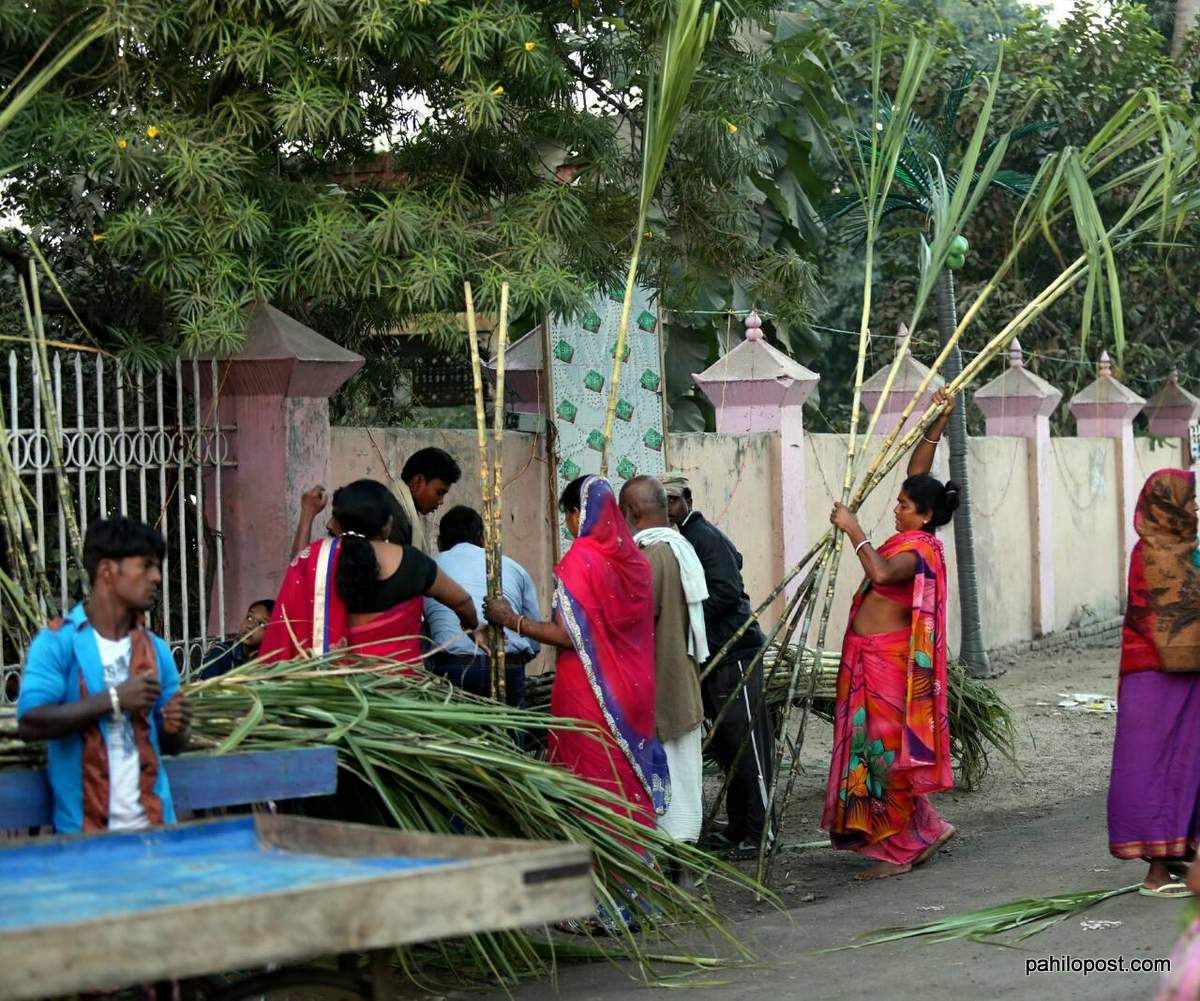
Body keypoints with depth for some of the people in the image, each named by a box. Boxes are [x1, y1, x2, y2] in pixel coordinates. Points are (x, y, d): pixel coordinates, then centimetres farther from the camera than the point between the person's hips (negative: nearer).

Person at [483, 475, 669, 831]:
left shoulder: (580, 559, -14)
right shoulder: (632, 558, 6)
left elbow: (569, 635, -18)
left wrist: (511, 620, -9)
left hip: (589, 692, -7)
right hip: (632, 689, 7)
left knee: (592, 778, -1)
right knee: (628, 775, 13)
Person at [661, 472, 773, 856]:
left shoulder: (705, 537, -11)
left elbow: (726, 593, -21)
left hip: (733, 654, -10)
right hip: (710, 656, 10)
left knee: (746, 743, -6)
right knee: (726, 745, 12)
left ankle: (760, 832, -4)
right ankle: (738, 827, 18)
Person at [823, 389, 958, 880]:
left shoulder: (920, 551, -17)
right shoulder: (912, 538, 9)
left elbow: (881, 573, -37)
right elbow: (919, 475, 16)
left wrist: (854, 531, -28)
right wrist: (937, 424, 13)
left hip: (889, 660, -10)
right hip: (871, 658, 10)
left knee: (887, 746, -5)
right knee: (879, 745, 12)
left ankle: (900, 849, 2)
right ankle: (925, 830, 19)